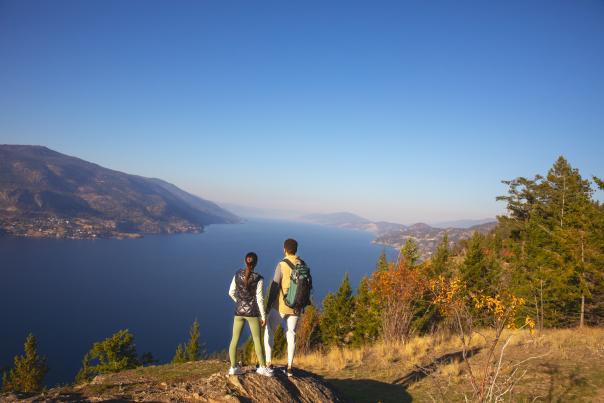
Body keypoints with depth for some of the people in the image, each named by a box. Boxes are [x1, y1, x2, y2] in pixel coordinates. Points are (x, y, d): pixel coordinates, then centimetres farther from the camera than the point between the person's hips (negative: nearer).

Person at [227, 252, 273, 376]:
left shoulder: (237, 275, -4)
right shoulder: (259, 279, -15)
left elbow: (231, 292, 5)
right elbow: (260, 299, -13)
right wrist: (263, 316, -4)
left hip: (239, 311, 3)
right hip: (252, 312, -3)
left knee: (235, 340, 10)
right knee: (257, 340, 8)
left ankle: (233, 367, 9)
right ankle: (262, 367, 14)